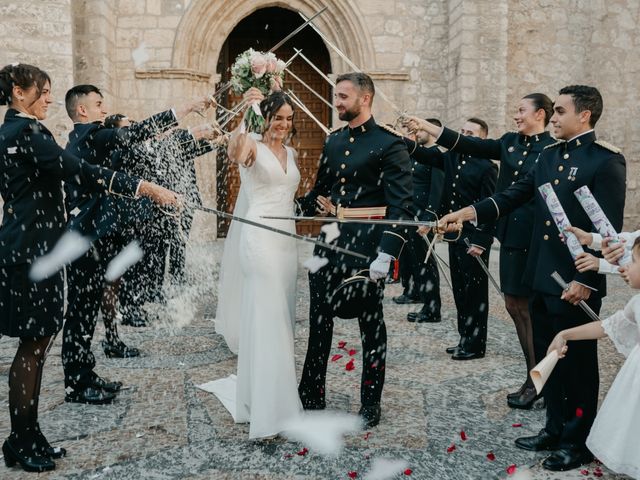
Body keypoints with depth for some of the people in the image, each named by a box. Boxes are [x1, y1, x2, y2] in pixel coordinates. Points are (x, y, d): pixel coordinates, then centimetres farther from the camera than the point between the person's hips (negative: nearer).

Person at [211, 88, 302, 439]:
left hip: (287, 239, 8)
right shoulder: (253, 147, -6)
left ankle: (256, 394, 27)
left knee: (282, 315, 12)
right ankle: (269, 412, -7)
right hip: (260, 238, -8)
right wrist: (246, 113, -37)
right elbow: (234, 153, -30)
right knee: (268, 319, -11)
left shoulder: (291, 153, 16)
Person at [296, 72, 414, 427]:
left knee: (370, 324, 8)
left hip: (366, 246, -6)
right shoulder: (333, 141, 11)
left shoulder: (389, 144, -10)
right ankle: (311, 397, 27)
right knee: (319, 321, 12)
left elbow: (403, 207, -16)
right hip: (328, 242, 6)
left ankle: (371, 404, 24)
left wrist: (386, 254, -24)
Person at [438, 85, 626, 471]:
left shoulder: (606, 160, -12)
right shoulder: (550, 155, 11)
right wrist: (466, 213, -1)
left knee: (577, 362, 6)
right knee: (549, 356, 17)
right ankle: (556, 429, 34)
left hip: (576, 283, -7)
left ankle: (579, 442, 23)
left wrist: (586, 281, -19)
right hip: (543, 278, 7)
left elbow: (609, 228, -16)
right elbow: (514, 195, 10)